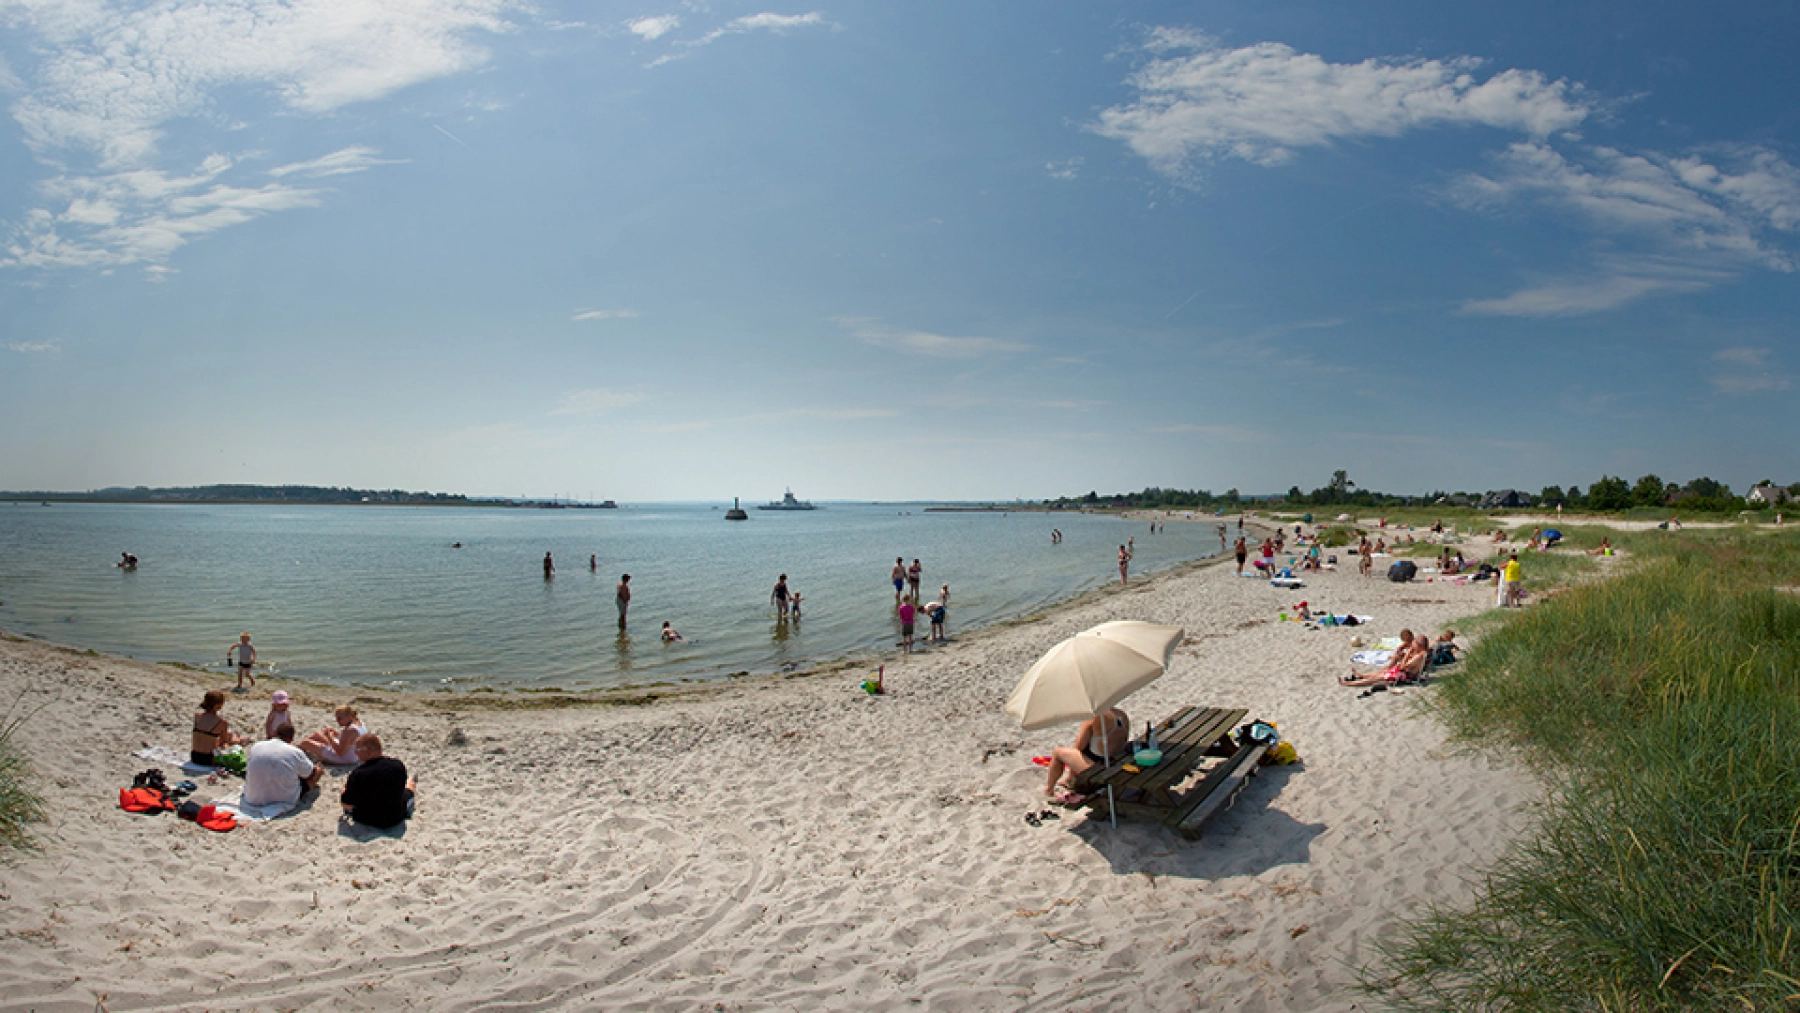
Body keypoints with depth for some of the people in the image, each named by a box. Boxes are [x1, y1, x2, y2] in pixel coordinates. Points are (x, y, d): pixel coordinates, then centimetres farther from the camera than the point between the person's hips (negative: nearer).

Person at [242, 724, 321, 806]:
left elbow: (248, 769, 18)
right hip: (287, 799, -4)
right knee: (319, 769, 11)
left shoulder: (255, 748, 0)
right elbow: (311, 773, 5)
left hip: (254, 800, 4)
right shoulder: (295, 752, -9)